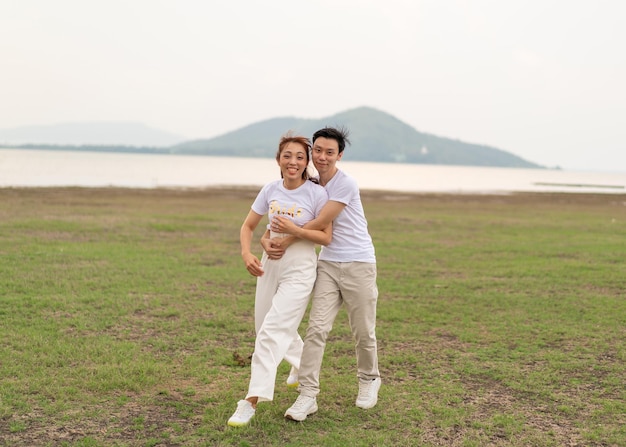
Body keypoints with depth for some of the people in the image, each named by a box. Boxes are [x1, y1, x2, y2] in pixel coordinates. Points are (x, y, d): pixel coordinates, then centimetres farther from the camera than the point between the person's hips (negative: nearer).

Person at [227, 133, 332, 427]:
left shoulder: (317, 193, -12)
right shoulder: (270, 190, 0)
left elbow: (326, 237, -9)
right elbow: (248, 227, 6)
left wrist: (295, 230, -24)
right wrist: (247, 253, -12)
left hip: (300, 269, -6)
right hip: (270, 264, 6)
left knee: (271, 332, -14)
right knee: (265, 328, 18)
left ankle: (252, 401, -12)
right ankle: (301, 363, 47)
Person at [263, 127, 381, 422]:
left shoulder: (346, 184, -14)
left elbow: (321, 223, -16)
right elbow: (281, 220, 11)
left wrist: (290, 236, -18)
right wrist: (267, 240, -7)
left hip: (358, 264, -4)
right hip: (327, 264, 4)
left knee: (363, 331, 7)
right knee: (317, 328, -8)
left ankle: (369, 381, 33)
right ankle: (307, 395, -7)